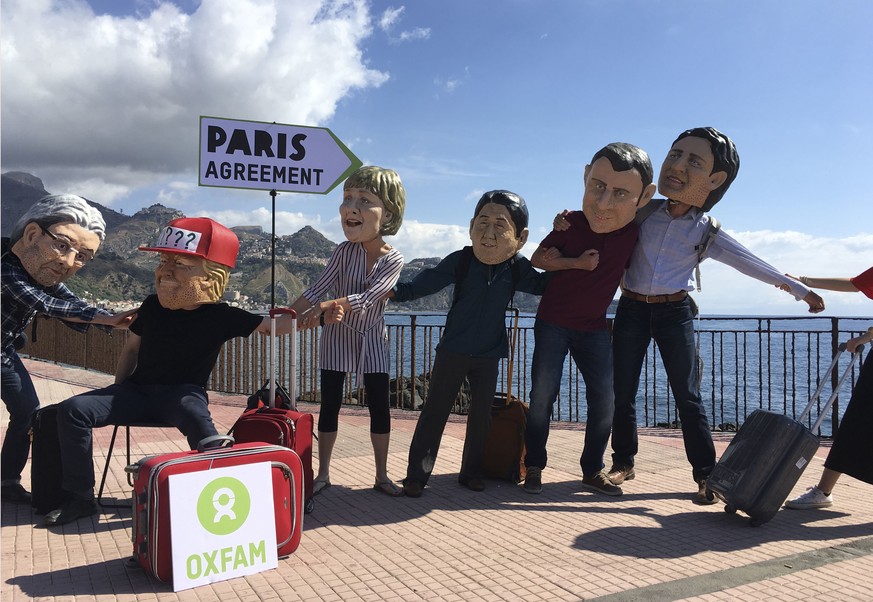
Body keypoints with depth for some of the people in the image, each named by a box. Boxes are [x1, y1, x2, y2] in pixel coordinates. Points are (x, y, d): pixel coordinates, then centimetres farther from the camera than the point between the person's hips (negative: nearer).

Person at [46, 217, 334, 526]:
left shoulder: (220, 316, -9)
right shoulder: (152, 306, 2)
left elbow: (277, 325, -12)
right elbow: (131, 349, 15)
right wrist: (116, 397, 10)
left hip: (183, 393, -4)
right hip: (138, 389, 5)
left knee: (194, 413, -41)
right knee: (73, 410, -14)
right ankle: (81, 498, -1)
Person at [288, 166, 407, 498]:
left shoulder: (393, 260, -13)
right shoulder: (344, 251, -10)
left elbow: (367, 298, -25)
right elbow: (317, 290, -12)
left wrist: (327, 305, -37)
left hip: (372, 340, 0)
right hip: (337, 337, 1)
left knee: (379, 408, 3)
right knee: (330, 405, 5)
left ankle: (382, 476, 16)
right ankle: (323, 474, 18)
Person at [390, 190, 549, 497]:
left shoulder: (517, 268, -3)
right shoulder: (460, 261, -11)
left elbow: (543, 285, 11)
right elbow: (424, 283, -10)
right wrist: (394, 290, -23)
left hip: (488, 355, 3)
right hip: (453, 350, -3)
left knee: (481, 414, 9)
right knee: (435, 410, 1)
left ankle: (471, 471, 23)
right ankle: (416, 474, 8)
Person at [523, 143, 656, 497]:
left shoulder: (635, 231, -12)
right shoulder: (570, 223, -19)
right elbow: (537, 259, -8)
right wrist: (576, 263, -21)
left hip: (594, 327, 3)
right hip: (553, 322, -3)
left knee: (604, 400, 1)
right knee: (543, 394, -3)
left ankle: (592, 471, 16)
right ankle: (534, 467, 11)